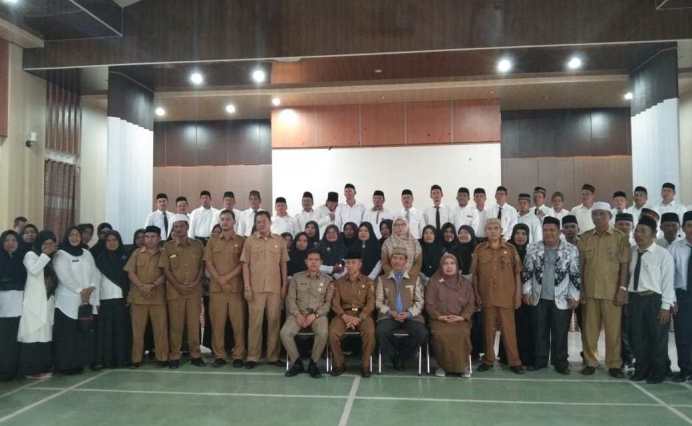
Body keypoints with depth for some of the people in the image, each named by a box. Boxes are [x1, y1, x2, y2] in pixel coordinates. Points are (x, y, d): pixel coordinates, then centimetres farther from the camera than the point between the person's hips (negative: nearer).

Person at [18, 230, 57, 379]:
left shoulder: (51, 259, 17)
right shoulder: (30, 255, 0)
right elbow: (34, 270, -21)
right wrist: (45, 254, -15)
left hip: (48, 302, 6)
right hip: (34, 303, -6)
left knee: (45, 335, 6)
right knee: (34, 335, -7)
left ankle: (43, 368, 12)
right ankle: (32, 370, -3)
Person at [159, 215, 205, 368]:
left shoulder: (197, 244, 6)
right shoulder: (168, 246, 4)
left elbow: (201, 266, 6)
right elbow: (166, 269, 1)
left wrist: (196, 282, -8)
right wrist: (177, 285, -9)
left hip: (194, 290, 1)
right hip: (175, 291, 0)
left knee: (194, 323, 3)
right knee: (175, 325, 3)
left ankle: (195, 355, 12)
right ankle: (174, 356, 10)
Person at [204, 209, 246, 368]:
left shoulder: (242, 241, 6)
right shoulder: (212, 242, 13)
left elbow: (243, 264, -2)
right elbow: (208, 264, 5)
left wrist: (227, 277, -12)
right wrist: (220, 280, -9)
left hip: (236, 288, -2)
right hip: (216, 288, 2)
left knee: (238, 322, -2)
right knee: (217, 322, 2)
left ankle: (239, 356, 4)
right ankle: (219, 355, 10)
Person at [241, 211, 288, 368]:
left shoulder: (280, 241, 6)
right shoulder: (250, 241, 4)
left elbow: (283, 264, 9)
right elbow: (245, 265, 2)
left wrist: (284, 285, 3)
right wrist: (247, 287, -5)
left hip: (275, 288, 1)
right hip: (256, 288, -1)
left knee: (274, 321, 5)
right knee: (255, 321, 2)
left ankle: (273, 356, 14)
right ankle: (252, 356, 9)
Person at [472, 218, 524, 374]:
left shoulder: (510, 249, 2)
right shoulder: (479, 249, 3)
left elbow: (517, 273, 4)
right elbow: (475, 274, 6)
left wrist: (518, 295, -1)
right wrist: (476, 294, 0)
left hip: (506, 297, -1)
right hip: (486, 297, 1)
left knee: (508, 329, 3)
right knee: (488, 329, 9)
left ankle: (514, 362, 13)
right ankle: (488, 360, 19)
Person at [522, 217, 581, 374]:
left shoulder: (571, 250, -3)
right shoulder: (533, 248, 2)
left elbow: (576, 275, -2)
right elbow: (527, 272, 6)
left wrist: (574, 296, -5)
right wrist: (526, 291, 1)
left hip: (562, 299, -2)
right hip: (538, 298, 2)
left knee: (560, 333, 5)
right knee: (539, 332, 9)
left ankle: (560, 362, 18)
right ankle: (539, 360, 20)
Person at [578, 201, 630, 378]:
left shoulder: (620, 237, 1)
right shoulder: (585, 238, 8)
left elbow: (624, 265, -2)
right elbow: (580, 264, 8)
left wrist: (623, 288, -8)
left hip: (612, 291, -2)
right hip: (589, 290, 2)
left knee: (613, 329, 2)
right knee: (589, 328, 5)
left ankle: (614, 364, 13)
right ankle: (590, 362, 15)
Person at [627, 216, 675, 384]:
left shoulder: (663, 254, -10)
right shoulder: (631, 251, 5)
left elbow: (668, 282, -11)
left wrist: (666, 306, -13)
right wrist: (625, 294, 1)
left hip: (655, 300, -4)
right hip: (634, 298, 5)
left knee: (657, 338, 10)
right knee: (637, 337, 13)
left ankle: (658, 372, 26)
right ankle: (641, 369, 29)